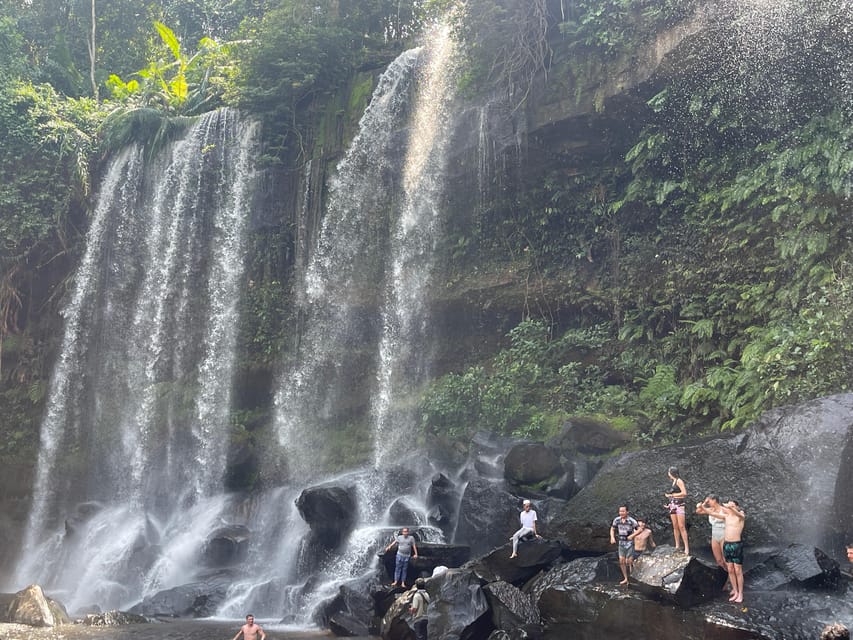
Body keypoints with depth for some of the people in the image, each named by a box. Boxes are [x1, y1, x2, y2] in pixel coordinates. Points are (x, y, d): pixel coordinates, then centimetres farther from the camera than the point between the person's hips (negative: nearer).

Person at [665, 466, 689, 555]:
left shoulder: (679, 481, -5)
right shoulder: (673, 482, 17)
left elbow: (684, 493, -13)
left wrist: (672, 495, -8)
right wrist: (670, 504, 10)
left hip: (679, 505, -8)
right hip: (673, 506, 8)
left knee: (681, 527, -11)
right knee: (675, 527, 6)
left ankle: (687, 548, -11)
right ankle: (677, 546, 9)